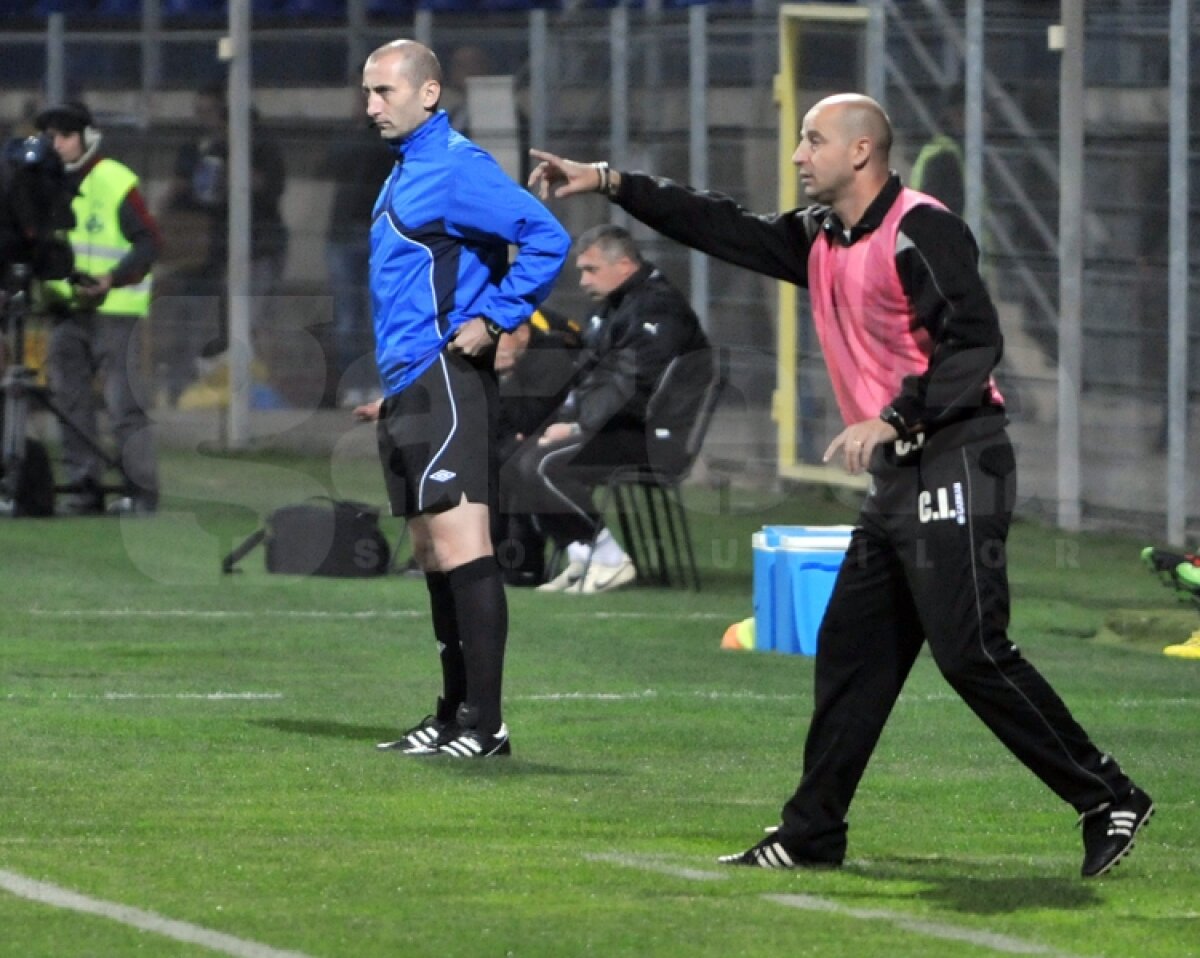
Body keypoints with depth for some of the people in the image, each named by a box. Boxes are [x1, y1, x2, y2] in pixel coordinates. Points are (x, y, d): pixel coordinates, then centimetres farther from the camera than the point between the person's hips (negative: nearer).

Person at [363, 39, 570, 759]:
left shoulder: (455, 168, -12)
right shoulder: (405, 171, 18)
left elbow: (547, 239, -20)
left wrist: (492, 320, -19)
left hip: (446, 382, -11)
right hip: (408, 387, 11)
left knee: (459, 549, -13)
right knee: (435, 556, 13)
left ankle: (484, 724, -15)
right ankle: (456, 716, 18)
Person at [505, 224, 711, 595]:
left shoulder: (658, 309, -15)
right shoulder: (615, 308, 18)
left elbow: (633, 388, -23)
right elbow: (590, 375, 19)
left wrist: (578, 427, -21)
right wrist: (568, 420, 1)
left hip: (654, 436, -11)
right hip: (624, 428, 11)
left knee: (545, 464, -23)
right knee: (523, 456, 5)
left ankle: (610, 558, -15)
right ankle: (580, 554, 1)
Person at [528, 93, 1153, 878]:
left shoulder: (921, 231, -13)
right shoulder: (821, 240, 15)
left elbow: (975, 342, -20)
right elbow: (724, 228, 23)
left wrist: (893, 418, -26)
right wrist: (610, 184, 20)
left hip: (954, 466, -10)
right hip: (899, 475, 10)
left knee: (972, 652, -14)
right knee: (852, 651, 9)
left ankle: (1109, 800, -9)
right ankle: (813, 835, 14)